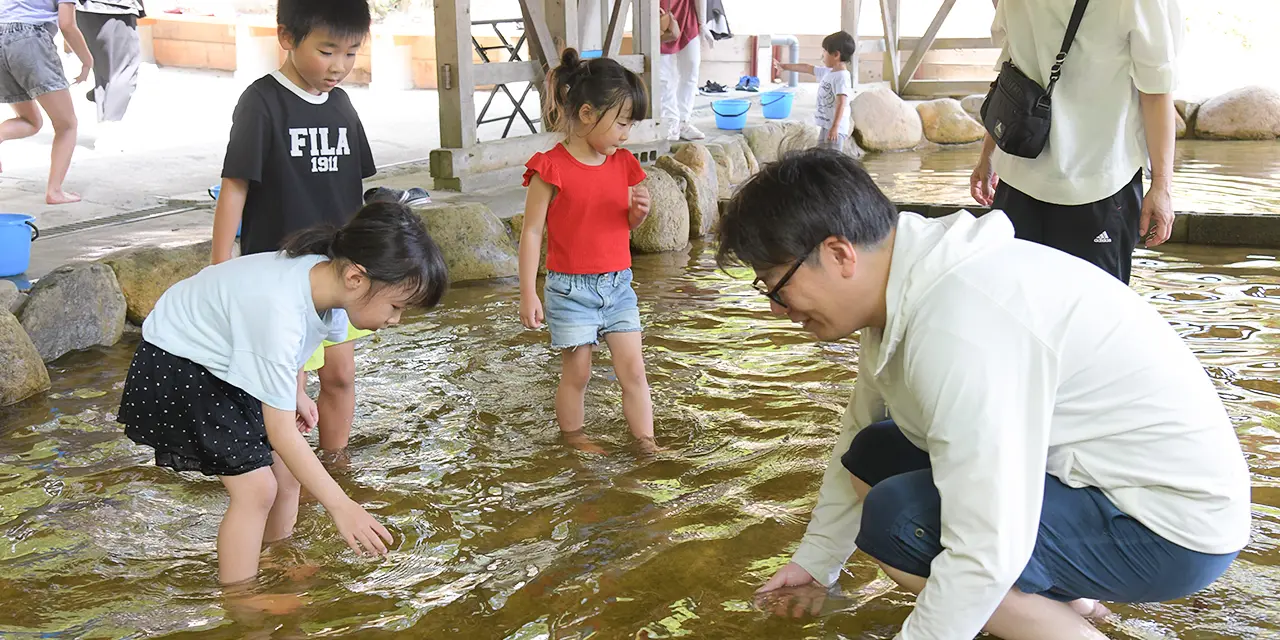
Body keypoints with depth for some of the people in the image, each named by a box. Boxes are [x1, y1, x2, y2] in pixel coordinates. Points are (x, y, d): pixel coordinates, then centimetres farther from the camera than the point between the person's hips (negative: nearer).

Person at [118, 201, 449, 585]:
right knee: (256, 487, -13)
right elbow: (280, 432, -34)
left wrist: (296, 392, 4)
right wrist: (340, 506, -31)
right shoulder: (279, 310, -40)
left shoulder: (325, 276, -17)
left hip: (230, 359, 8)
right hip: (175, 368, -8)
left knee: (289, 471, 6)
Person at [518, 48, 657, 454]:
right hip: (571, 287, -5)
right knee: (576, 373, 6)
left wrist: (639, 212, -7)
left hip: (618, 284, 5)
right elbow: (532, 232, -11)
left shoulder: (623, 164, 5)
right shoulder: (552, 168, -14)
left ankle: (646, 444, 12)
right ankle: (574, 441, 24)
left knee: (633, 368, 4)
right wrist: (528, 294, -14)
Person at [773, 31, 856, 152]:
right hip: (826, 125, 10)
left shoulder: (842, 76, -16)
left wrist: (835, 127, -32)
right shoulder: (828, 72, 14)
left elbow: (841, 103, -25)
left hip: (835, 127, -10)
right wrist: (784, 66, 38)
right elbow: (807, 68, 26)